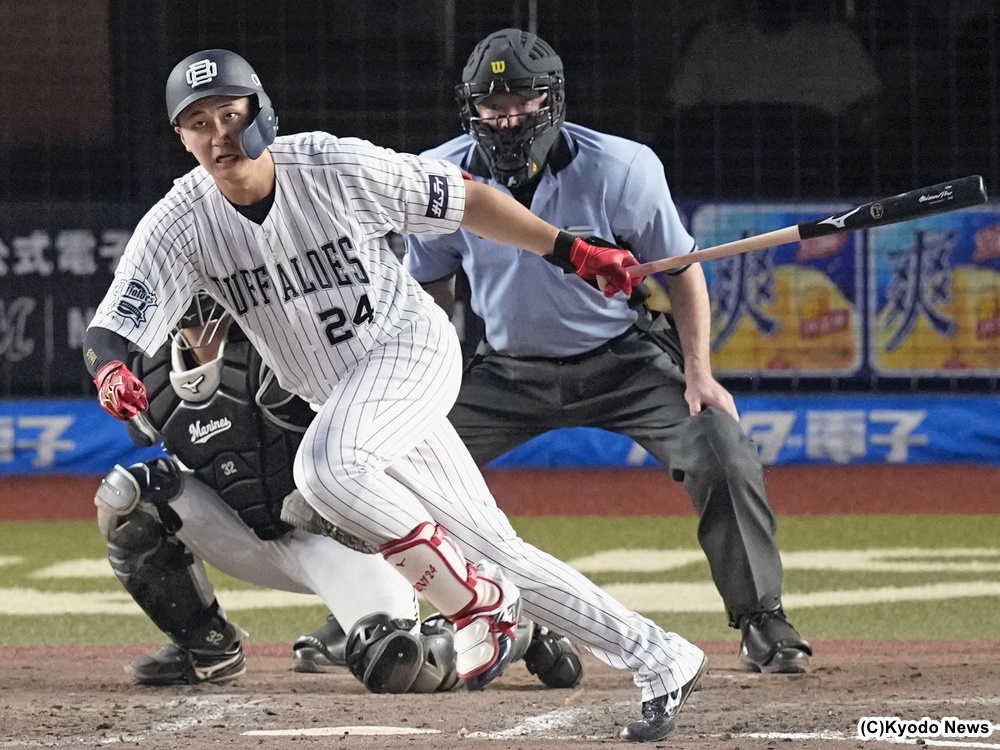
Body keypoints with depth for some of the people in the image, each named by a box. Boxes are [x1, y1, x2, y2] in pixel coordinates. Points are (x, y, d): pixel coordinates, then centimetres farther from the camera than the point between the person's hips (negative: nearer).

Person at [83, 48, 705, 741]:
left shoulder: (336, 168, -18)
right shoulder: (178, 225, -11)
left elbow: (465, 199, -7)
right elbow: (112, 330, -18)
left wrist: (574, 253, -4)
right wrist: (111, 371, -43)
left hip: (413, 346, -5)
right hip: (338, 396, 5)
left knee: (327, 465, -33)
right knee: (492, 549, 2)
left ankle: (479, 605, -14)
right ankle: (658, 659, 12)